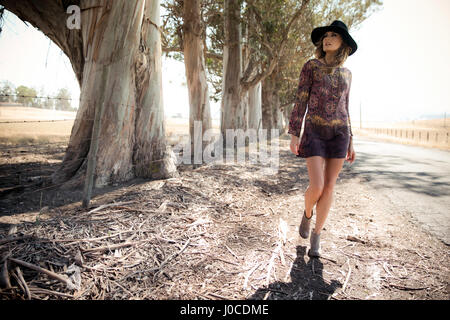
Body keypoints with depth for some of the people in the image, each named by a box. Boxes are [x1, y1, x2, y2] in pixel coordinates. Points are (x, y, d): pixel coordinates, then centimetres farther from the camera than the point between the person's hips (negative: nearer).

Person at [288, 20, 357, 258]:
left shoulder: (346, 74, 14)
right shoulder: (311, 66, 1)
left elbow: (344, 109, 15)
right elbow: (300, 102, -4)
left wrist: (350, 142, 10)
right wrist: (294, 135, -12)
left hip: (339, 133, 4)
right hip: (314, 133, -3)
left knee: (329, 187, 0)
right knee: (317, 187, -14)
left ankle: (315, 238, 13)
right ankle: (307, 213, 23)